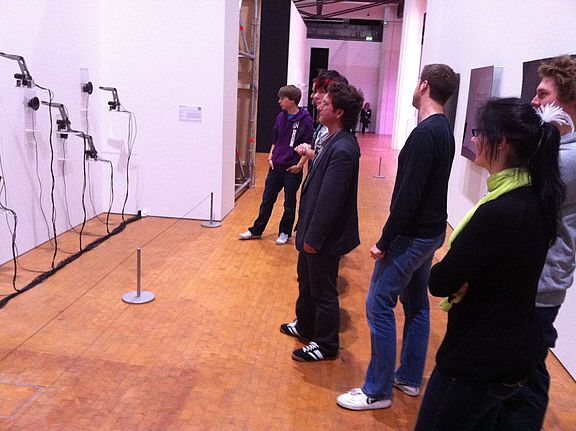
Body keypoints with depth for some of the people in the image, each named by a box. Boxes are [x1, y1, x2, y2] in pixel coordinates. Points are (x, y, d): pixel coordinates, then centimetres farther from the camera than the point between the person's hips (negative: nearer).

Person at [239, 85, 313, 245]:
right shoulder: (281, 117, 5)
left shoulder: (305, 120, -12)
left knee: (289, 203, 10)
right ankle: (256, 231, 22)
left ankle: (284, 233, 25)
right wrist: (271, 156, 6)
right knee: (267, 200, 12)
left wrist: (299, 165, -16)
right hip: (275, 167, 5)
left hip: (292, 170, -5)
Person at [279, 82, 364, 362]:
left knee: (323, 291, 7)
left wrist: (313, 238, -20)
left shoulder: (342, 149, -26)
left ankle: (326, 345, 25)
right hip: (314, 231, 10)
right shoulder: (334, 142, 6)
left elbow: (329, 200, -26)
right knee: (306, 282, 25)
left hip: (324, 238, -10)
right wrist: (307, 232, 14)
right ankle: (305, 326, 46)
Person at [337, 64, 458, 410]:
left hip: (411, 236, -10)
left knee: (379, 305, -3)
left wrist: (385, 241, -18)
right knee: (416, 303, 17)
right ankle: (410, 378, 30)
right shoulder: (445, 130, 10)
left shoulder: (425, 134, -21)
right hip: (431, 232, 10)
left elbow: (408, 195, -24)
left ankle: (377, 391, 7)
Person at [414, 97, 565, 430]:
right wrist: (466, 277, -10)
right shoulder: (536, 198, -1)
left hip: (480, 359, -9)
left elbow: (440, 283, -23)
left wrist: (459, 277, -3)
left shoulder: (497, 212, -30)